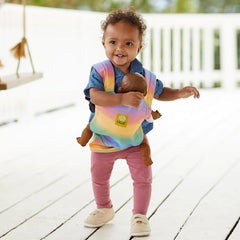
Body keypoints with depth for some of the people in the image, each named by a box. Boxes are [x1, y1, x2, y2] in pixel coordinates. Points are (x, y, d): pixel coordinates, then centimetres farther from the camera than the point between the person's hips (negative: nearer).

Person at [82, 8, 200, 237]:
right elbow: (95, 96, -35)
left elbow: (159, 92, 11)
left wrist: (180, 93, -5)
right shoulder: (100, 71, -19)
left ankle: (139, 216, 17)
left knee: (142, 177, -2)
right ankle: (104, 209, 42)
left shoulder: (145, 76, -9)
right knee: (99, 178, 17)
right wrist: (123, 99, -46)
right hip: (104, 139, 0)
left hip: (135, 140, 1)